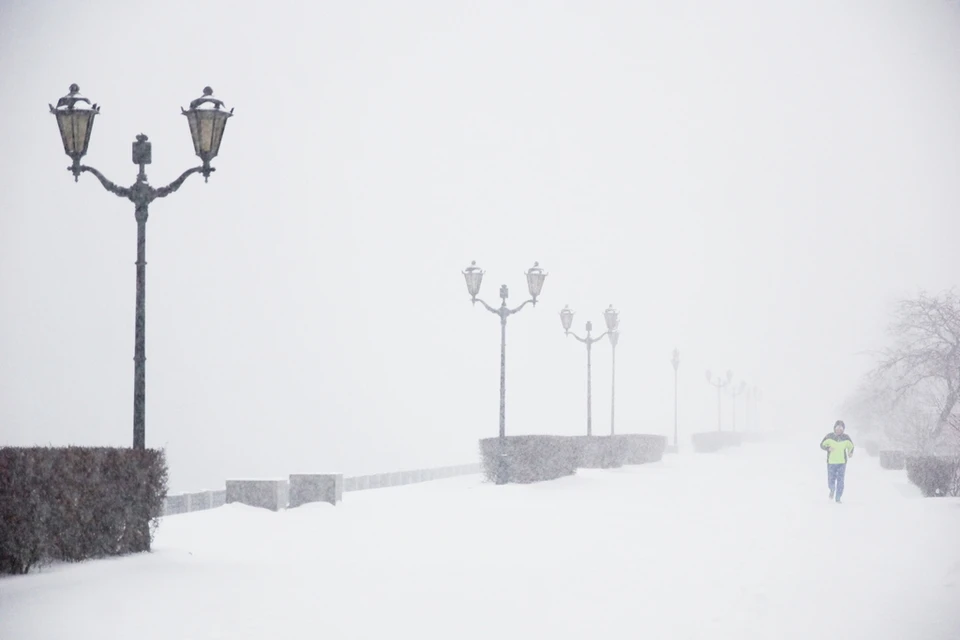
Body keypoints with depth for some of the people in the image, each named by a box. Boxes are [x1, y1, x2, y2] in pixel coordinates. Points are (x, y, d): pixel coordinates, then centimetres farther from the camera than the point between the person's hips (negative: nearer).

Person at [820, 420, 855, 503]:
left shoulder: (846, 438, -1)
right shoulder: (829, 436, -5)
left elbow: (851, 446, 15)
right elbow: (822, 445, 3)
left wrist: (850, 452, -6)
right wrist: (828, 448, -17)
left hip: (842, 462, 0)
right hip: (831, 462, 0)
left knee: (840, 481, -6)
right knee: (831, 481, 2)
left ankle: (838, 498, 3)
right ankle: (832, 490, 35)